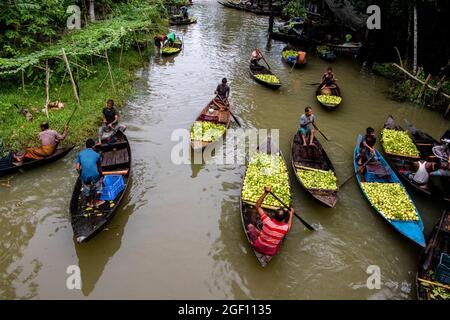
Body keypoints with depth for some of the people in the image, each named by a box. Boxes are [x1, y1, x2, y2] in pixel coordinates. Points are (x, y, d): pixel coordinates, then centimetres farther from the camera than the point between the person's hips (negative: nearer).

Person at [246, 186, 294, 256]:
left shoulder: (267, 221, -27)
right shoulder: (285, 228, -23)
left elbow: (258, 206, -14)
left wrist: (265, 193, -16)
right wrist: (291, 214, 20)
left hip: (258, 248, -1)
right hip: (272, 252, 2)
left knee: (250, 226, 13)